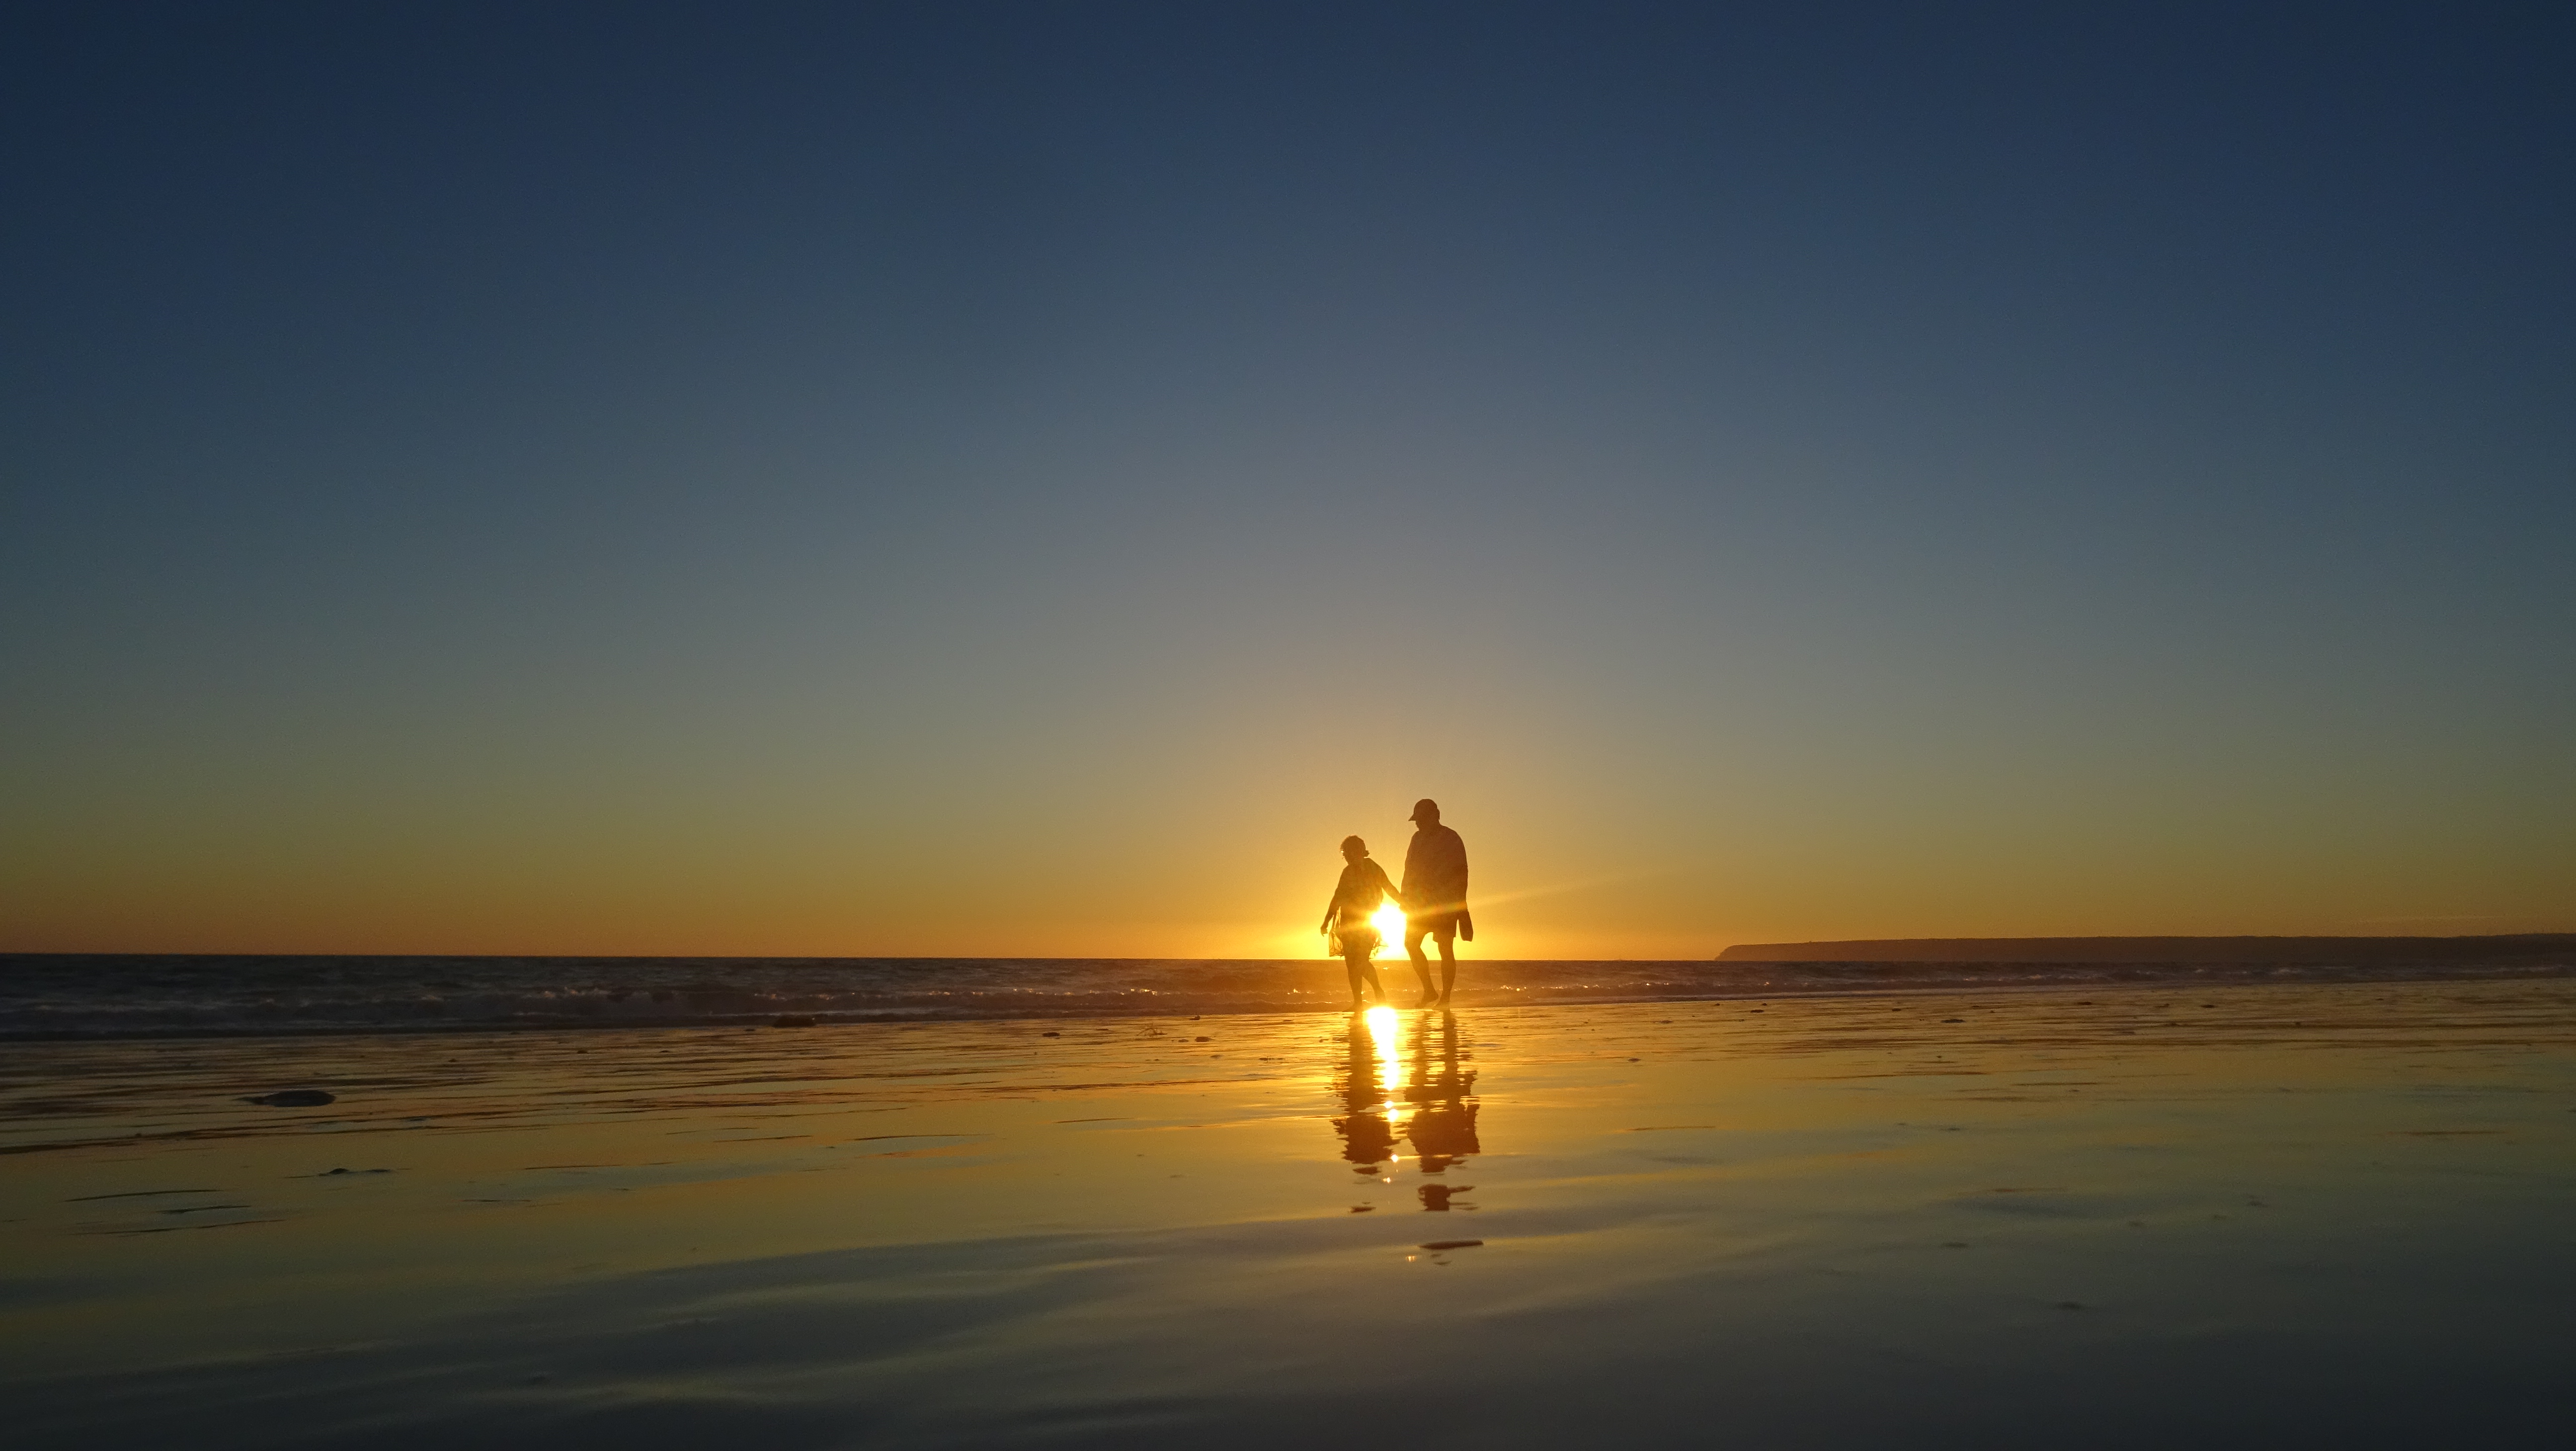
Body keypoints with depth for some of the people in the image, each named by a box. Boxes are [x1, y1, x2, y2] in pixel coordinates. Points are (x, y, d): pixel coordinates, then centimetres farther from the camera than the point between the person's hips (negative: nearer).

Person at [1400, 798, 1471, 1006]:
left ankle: (1446, 998, 0)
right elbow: (1410, 870, 18)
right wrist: (1406, 897, 11)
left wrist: (1460, 905, -16)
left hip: (1445, 903, -7)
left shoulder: (1451, 839, -8)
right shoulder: (1418, 838, 13)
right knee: (1411, 944, -1)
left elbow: (1461, 873, -11)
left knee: (1445, 949, -4)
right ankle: (1429, 991, 8)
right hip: (1421, 902, 7)